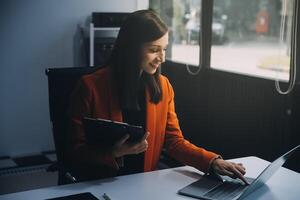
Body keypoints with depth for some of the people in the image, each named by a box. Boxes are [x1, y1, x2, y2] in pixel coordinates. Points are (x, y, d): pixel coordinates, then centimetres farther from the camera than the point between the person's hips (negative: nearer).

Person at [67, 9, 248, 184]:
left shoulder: (163, 86, 4)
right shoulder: (91, 86, -10)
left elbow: (174, 140, 4)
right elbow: (76, 151, -6)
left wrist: (213, 161, -11)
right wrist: (113, 152, -24)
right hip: (98, 185, -3)